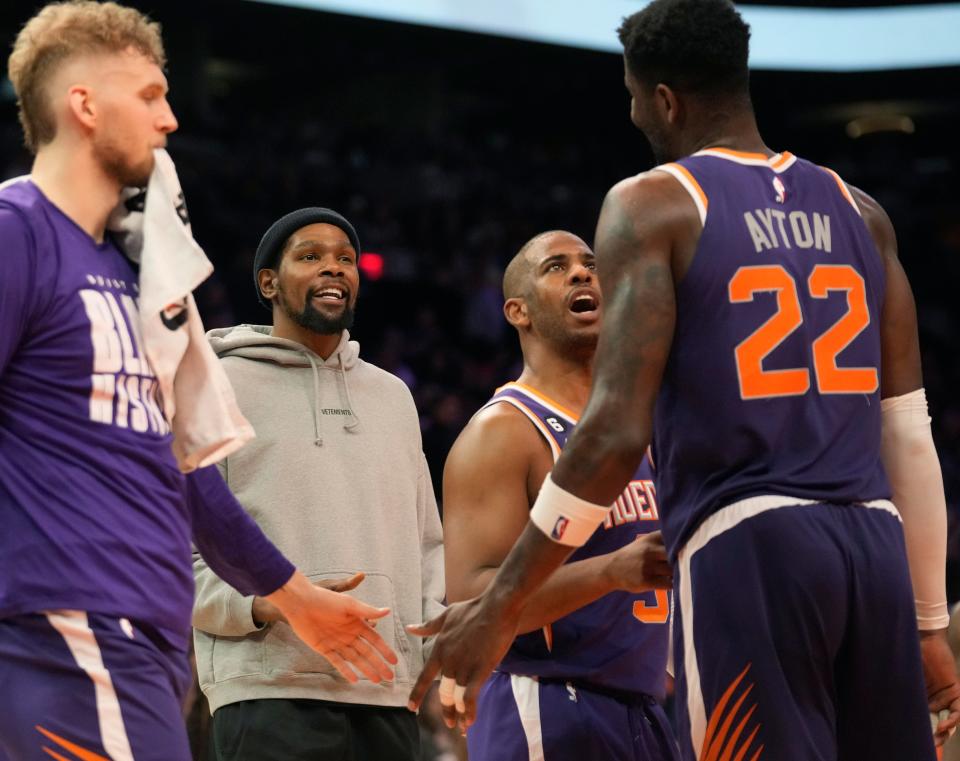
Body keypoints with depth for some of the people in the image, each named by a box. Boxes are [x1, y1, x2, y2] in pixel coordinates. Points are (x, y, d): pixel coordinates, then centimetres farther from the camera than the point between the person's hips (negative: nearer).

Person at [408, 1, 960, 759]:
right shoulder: (859, 213, 16)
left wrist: (500, 606, -5)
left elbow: (618, 431, -10)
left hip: (744, 550, -5)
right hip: (874, 548, 5)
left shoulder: (653, 207, -1)